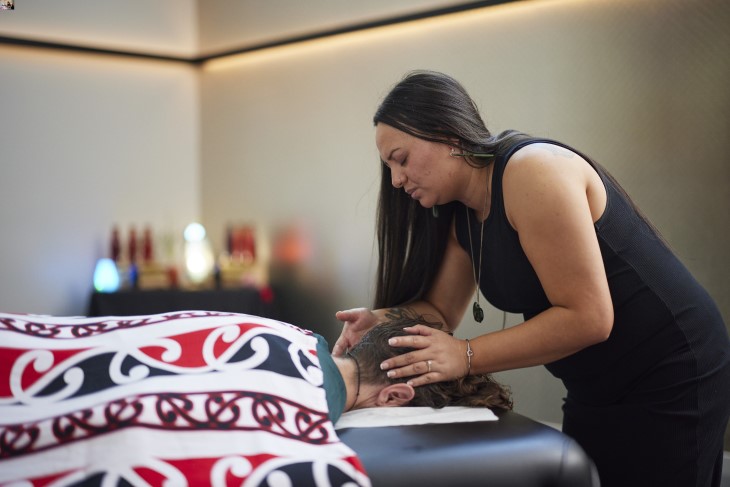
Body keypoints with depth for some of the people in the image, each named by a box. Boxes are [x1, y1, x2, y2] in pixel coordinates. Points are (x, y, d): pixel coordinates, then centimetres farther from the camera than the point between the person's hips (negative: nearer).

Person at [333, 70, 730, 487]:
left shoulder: (532, 173, -22)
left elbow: (587, 318, -26)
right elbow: (439, 310, 6)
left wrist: (467, 356, -23)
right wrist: (382, 320, -13)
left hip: (672, 378, -8)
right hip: (597, 391, 9)